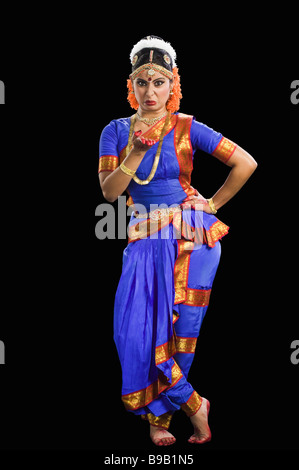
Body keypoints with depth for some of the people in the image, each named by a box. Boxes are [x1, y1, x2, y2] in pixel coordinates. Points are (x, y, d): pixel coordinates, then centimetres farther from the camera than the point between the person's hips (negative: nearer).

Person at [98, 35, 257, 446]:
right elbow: (109, 191, -3)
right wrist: (137, 151, -13)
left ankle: (159, 416, 17)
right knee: (137, 328, -9)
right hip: (146, 238, 2)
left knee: (177, 329, 0)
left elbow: (247, 163, 0)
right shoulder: (116, 131, 5)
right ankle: (191, 405, 8)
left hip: (191, 238, -2)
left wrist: (213, 204, 1)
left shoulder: (187, 128, -1)